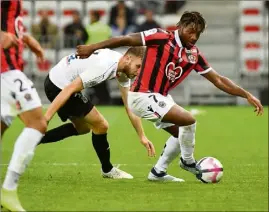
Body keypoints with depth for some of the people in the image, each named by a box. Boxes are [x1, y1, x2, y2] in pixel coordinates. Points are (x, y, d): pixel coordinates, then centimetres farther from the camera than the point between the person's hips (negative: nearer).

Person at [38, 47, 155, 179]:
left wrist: (142, 137, 6)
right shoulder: (104, 66, -28)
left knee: (82, 127, 25)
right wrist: (45, 118, -33)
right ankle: (107, 170, 17)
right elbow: (69, 89, -31)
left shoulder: (124, 70, 1)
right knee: (100, 126, -4)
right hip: (59, 86, -10)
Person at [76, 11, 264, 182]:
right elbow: (127, 40, -16)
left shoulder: (194, 54, 2)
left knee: (181, 133, 17)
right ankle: (187, 161, 5)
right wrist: (92, 48, -18)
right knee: (188, 120, -18)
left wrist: (247, 95, -1)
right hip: (143, 96, -9)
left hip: (160, 97, 9)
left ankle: (158, 172, 27)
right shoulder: (161, 38, -18)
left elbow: (218, 80, 5)